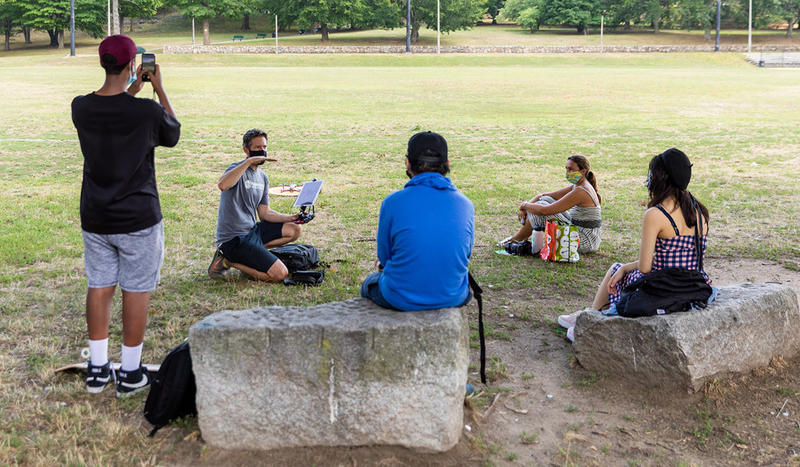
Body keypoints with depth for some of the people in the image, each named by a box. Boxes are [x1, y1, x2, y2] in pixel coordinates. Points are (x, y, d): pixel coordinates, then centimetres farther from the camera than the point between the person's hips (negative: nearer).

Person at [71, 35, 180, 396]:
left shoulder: (80, 108, -5)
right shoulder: (148, 112, -18)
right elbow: (172, 134, 5)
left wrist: (132, 91, 24)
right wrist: (158, 89, 12)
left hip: (95, 219, 5)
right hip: (138, 220, -4)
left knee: (99, 288, 15)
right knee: (136, 292, 7)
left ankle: (97, 369, 23)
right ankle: (130, 373, 16)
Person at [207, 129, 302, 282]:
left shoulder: (262, 177, 14)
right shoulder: (237, 169, -13)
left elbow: (264, 213, 17)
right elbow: (222, 185, -38)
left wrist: (292, 217, 4)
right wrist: (249, 161, -36)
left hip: (252, 230, 9)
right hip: (234, 239, -9)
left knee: (294, 230, 11)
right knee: (280, 274, -17)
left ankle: (251, 253, 5)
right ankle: (228, 260, -2)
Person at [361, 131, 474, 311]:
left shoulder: (393, 202, -16)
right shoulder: (465, 205, -6)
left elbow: (384, 256, -5)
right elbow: (465, 255, 8)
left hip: (402, 300, -3)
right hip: (453, 298, 3)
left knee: (370, 283, 31)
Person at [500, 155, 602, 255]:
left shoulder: (580, 192, -22)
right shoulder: (576, 186, 8)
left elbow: (544, 210, -24)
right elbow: (544, 195, 10)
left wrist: (524, 205, -7)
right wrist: (524, 209, -4)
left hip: (585, 242, -9)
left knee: (540, 209, -13)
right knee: (545, 200, 7)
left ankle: (516, 239, 6)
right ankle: (524, 238, 9)